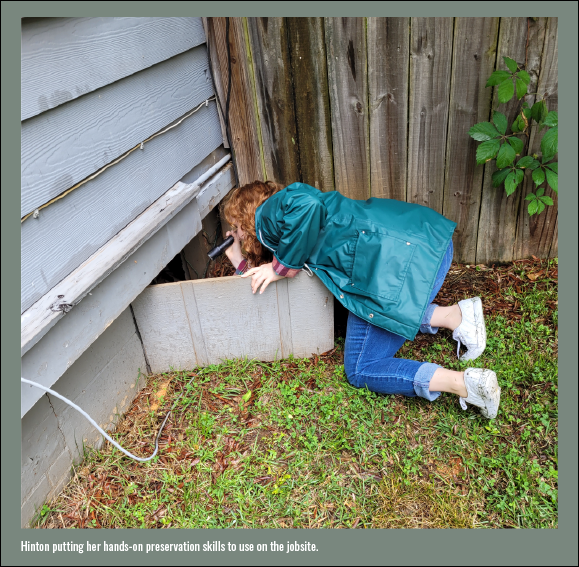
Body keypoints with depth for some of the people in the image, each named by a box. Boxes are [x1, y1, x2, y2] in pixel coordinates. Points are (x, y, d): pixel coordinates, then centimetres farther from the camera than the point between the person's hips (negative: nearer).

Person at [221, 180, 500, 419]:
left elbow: (309, 204, -20)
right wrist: (239, 257, 36)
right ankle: (457, 314, 14)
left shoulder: (270, 211, 3)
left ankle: (464, 383, -10)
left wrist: (281, 266, -9)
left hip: (399, 256, -10)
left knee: (361, 370, 1)